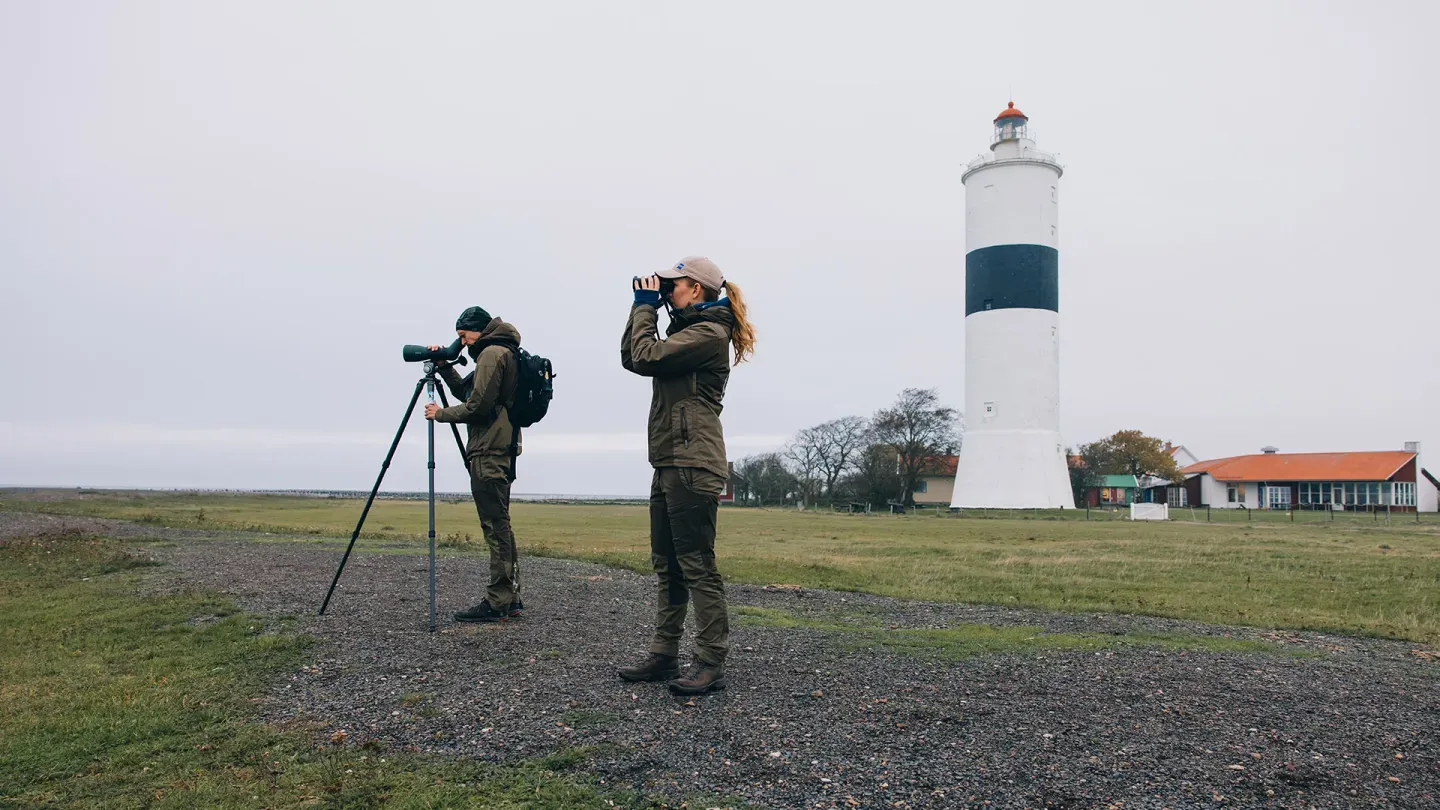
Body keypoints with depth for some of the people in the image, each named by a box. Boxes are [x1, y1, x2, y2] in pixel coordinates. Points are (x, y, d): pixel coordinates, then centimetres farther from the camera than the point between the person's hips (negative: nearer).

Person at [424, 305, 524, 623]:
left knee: (495, 527, -9)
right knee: (499, 525, 11)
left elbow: (478, 406, -16)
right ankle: (510, 598, 15)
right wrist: (445, 367, 17)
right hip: (501, 452, 10)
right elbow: (467, 394, 25)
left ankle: (497, 603, -6)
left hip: (489, 454, -10)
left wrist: (441, 414, -3)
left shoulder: (491, 353, -9)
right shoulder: (504, 352, 22)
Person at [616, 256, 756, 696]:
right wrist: (641, 307, 14)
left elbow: (646, 358, -17)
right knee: (667, 564, 12)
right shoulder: (687, 330, 22)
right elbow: (630, 358, 21)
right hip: (669, 464, 10)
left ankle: (711, 664, -1)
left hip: (692, 466, -10)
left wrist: (646, 307, -3)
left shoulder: (708, 333, -9)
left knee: (697, 565, -7)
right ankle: (664, 656, 20)